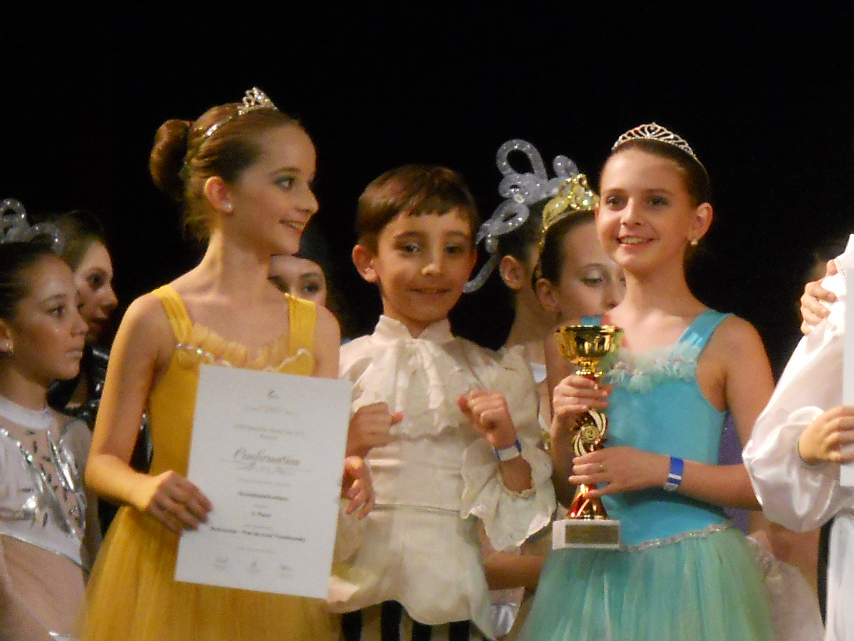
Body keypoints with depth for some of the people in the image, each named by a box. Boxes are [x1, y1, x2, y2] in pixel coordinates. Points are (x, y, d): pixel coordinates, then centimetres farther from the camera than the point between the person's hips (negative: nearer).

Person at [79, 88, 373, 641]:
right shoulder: (156, 318, -4)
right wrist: (145, 488, -22)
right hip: (171, 576, -3)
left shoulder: (316, 326, 7)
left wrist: (343, 475, -13)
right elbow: (103, 461, -1)